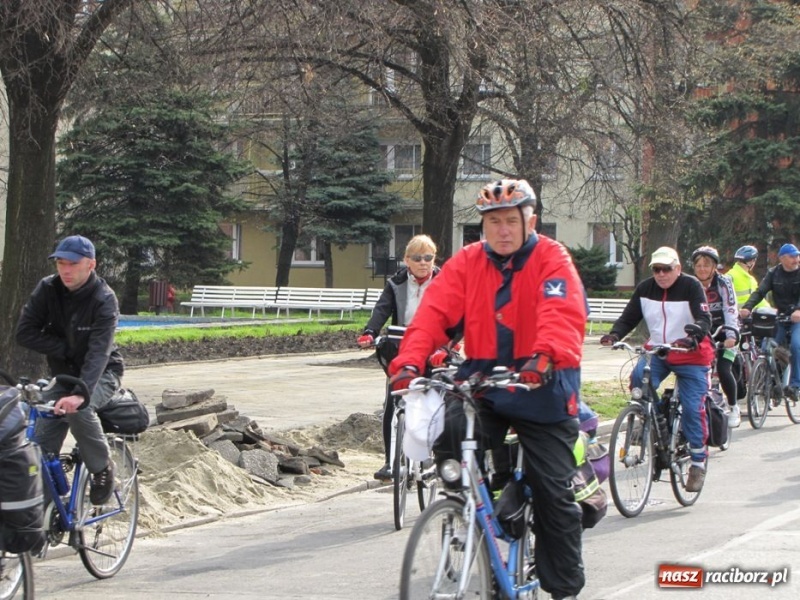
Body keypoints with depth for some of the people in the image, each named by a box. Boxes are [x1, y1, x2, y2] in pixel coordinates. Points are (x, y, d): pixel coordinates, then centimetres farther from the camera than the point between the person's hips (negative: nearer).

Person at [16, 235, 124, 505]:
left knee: (78, 409, -36)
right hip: (63, 374, 4)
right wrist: (65, 348, -22)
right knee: (42, 443, -13)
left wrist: (80, 393, -50)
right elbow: (25, 332, -13)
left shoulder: (104, 300, -23)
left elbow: (99, 352, -35)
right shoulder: (48, 289, -11)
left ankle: (102, 468, -12)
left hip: (100, 374, -4)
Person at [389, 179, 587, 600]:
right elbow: (434, 313, -9)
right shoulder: (466, 263, 2)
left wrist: (544, 358, -46)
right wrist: (410, 361, -27)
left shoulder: (552, 260, -9)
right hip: (482, 382, 3)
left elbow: (564, 315, -26)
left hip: (542, 386, -3)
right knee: (448, 440, -22)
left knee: (552, 491, -1)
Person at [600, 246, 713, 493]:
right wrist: (614, 335, -20)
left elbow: (704, 318, -21)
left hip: (690, 355, -3)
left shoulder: (691, 286, -11)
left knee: (693, 408, -9)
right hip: (657, 351, 3)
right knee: (639, 379, -27)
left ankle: (698, 463, 6)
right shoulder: (645, 289, 1)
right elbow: (629, 317, 1)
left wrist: (695, 336, -43)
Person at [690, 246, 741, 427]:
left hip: (723, 333, -3)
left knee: (723, 370, -18)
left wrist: (731, 336, -35)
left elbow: (731, 310, -22)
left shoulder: (723, 283, -15)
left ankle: (734, 408, 1)